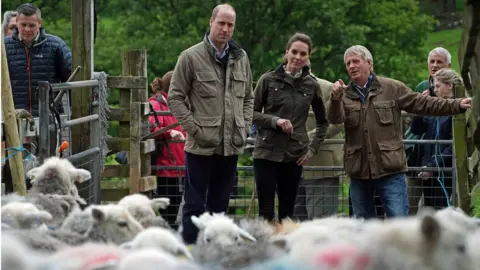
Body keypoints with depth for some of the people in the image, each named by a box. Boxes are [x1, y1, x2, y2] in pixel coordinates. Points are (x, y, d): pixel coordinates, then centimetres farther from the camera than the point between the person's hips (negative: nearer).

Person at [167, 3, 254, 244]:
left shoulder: (240, 58, 10)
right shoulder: (191, 57, -6)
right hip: (201, 146, -5)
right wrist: (195, 130, -12)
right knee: (195, 205, -1)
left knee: (220, 205, 12)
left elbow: (248, 98, 20)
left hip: (231, 145, 5)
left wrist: (244, 127, 6)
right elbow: (175, 98, -5)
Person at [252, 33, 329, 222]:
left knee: (287, 212, 4)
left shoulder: (311, 85, 7)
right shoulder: (269, 80, 0)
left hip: (294, 156, 2)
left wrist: (313, 148, 9)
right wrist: (275, 121, -14)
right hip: (267, 152, -2)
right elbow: (252, 113, 2)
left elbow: (323, 121, 19)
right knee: (266, 211, -6)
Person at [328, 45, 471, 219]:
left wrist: (457, 105, -1)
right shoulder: (345, 95, 7)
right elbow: (335, 119, -11)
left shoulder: (392, 88, 4)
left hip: (390, 170, -3)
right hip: (359, 171, 3)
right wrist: (336, 98, -32)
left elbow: (422, 104, 7)